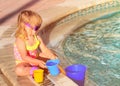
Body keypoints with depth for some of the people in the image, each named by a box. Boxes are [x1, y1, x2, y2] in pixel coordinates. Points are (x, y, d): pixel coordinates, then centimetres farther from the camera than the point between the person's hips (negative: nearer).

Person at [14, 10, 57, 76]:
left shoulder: (37, 37, -7)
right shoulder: (20, 40, -28)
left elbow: (44, 49, -5)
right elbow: (24, 57, -32)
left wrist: (52, 56, -25)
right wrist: (38, 62, -40)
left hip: (35, 59, 7)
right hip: (24, 62, -6)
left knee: (53, 56, 3)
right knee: (19, 70, -38)